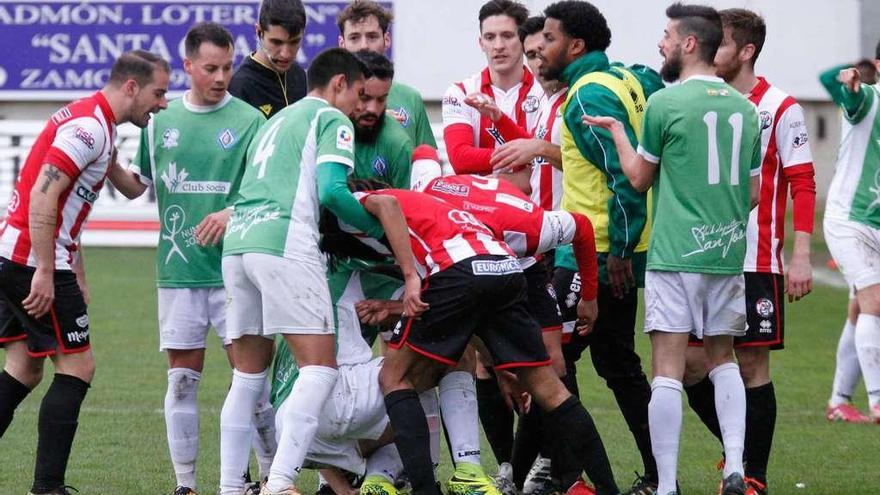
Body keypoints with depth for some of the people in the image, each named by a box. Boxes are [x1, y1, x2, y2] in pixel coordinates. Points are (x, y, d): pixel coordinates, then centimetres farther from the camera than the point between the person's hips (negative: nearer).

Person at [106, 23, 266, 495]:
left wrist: (232, 213, -21)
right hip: (178, 269, 3)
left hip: (232, 269, -3)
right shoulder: (162, 121, 9)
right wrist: (108, 164, -3)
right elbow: (136, 186, 17)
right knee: (182, 376, 4)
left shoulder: (247, 120, -1)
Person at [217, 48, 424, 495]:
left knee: (248, 375, 14)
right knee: (319, 368, -8)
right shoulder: (332, 120, 5)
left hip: (238, 241, 8)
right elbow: (331, 190, -9)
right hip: (285, 244, -8)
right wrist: (381, 228, 3)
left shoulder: (275, 121, 30)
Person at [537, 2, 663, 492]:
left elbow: (626, 173, -23)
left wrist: (619, 248, -21)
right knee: (617, 361, 15)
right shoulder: (629, 78, 13)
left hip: (598, 255, -10)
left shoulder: (590, 95, -15)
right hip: (620, 251, 10)